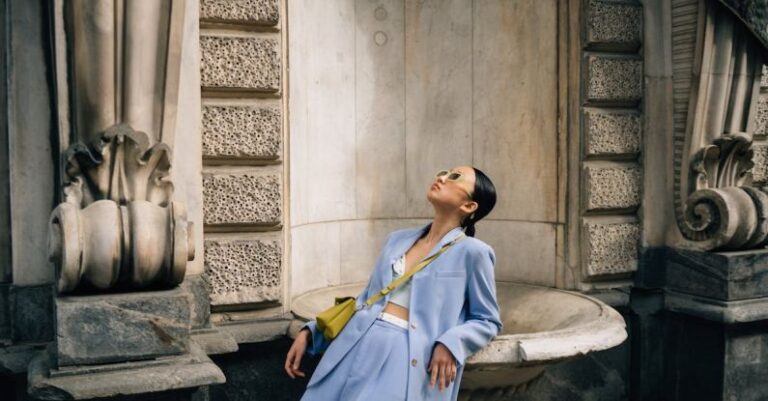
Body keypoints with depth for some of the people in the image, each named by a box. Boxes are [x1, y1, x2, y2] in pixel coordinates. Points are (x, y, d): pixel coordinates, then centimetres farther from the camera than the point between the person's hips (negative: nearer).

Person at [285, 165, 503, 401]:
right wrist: (310, 332, 11)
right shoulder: (397, 239, 15)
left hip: (409, 357, -5)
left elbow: (487, 320, 3)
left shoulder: (472, 251, -1)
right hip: (356, 347, 5)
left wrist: (450, 344, -15)